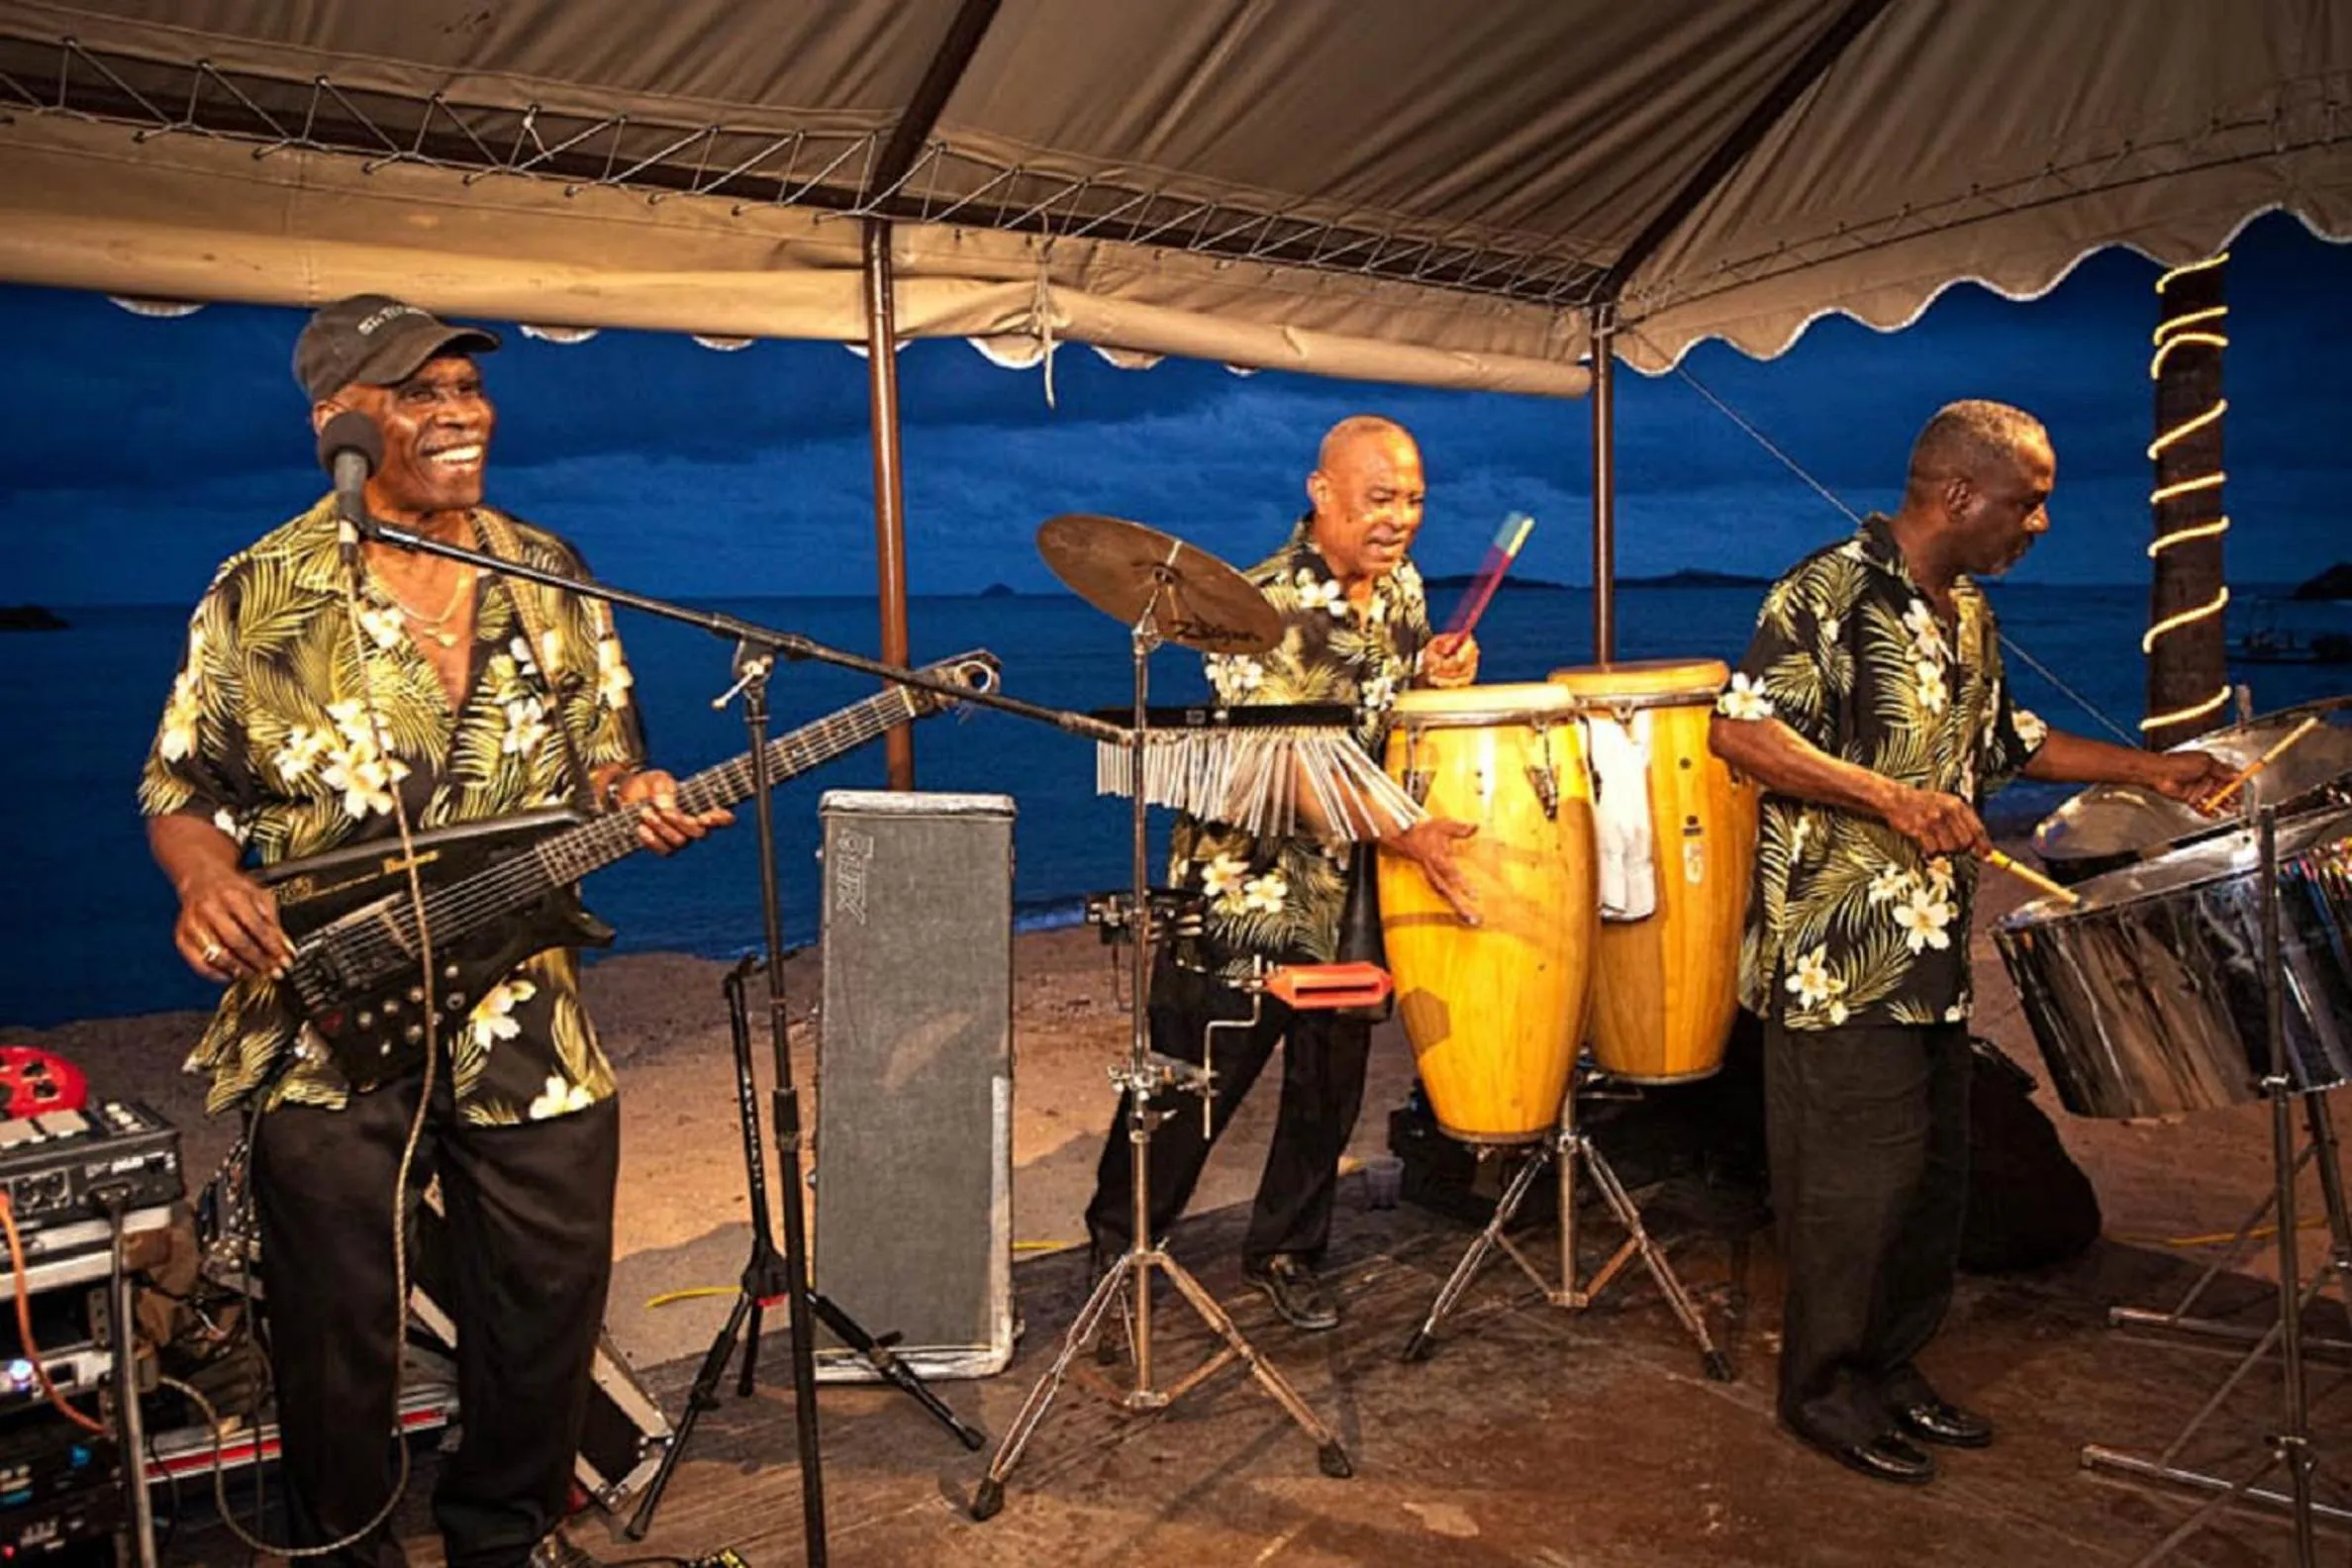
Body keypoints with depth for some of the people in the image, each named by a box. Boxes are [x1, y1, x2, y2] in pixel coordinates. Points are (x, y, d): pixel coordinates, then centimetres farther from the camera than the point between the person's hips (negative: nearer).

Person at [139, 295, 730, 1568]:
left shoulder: (548, 576, 4)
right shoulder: (264, 592, -4)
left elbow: (599, 755, 12)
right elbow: (182, 785, 2)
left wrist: (634, 796, -10)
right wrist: (205, 878, -18)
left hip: (527, 1023, 3)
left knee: (549, 1309, 12)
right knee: (340, 1335, 9)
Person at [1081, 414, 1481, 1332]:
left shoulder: (1403, 588, 5)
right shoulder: (1269, 608, -19)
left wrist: (1438, 672, -3)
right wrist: (1406, 835, -34)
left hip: (1351, 889, 7)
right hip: (1245, 887, -6)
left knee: (1330, 1085, 14)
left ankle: (1286, 1254, 33)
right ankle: (1117, 1245, 27)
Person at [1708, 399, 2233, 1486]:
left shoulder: (1969, 614, 14)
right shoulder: (1830, 592, -14)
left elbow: (1998, 741, 27)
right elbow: (1739, 730, -22)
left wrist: (2140, 769, 20)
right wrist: (1894, 798, -27)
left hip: (1935, 957, 9)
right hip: (1839, 960, -9)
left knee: (1934, 1179, 16)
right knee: (1855, 1182, 0)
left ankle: (1892, 1368, 31)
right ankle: (1824, 1390, 17)